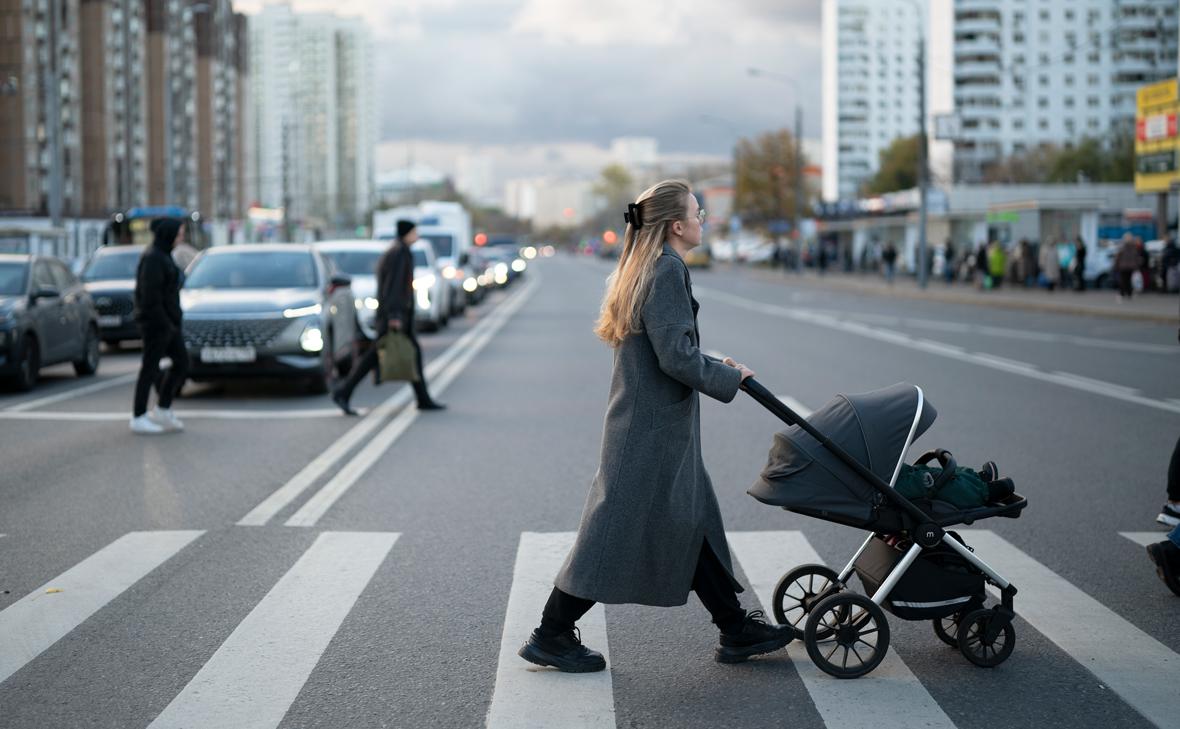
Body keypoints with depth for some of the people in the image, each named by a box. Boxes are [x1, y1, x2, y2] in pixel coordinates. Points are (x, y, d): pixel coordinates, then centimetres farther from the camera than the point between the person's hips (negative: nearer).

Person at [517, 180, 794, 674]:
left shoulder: (643, 268, 14)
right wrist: (728, 377, -9)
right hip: (652, 429, -11)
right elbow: (675, 356, -22)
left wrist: (713, 365, 15)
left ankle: (736, 631, 22)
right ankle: (551, 635, 5)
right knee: (617, 529, -3)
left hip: (647, 422, 11)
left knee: (693, 523, 14)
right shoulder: (667, 271, -17)